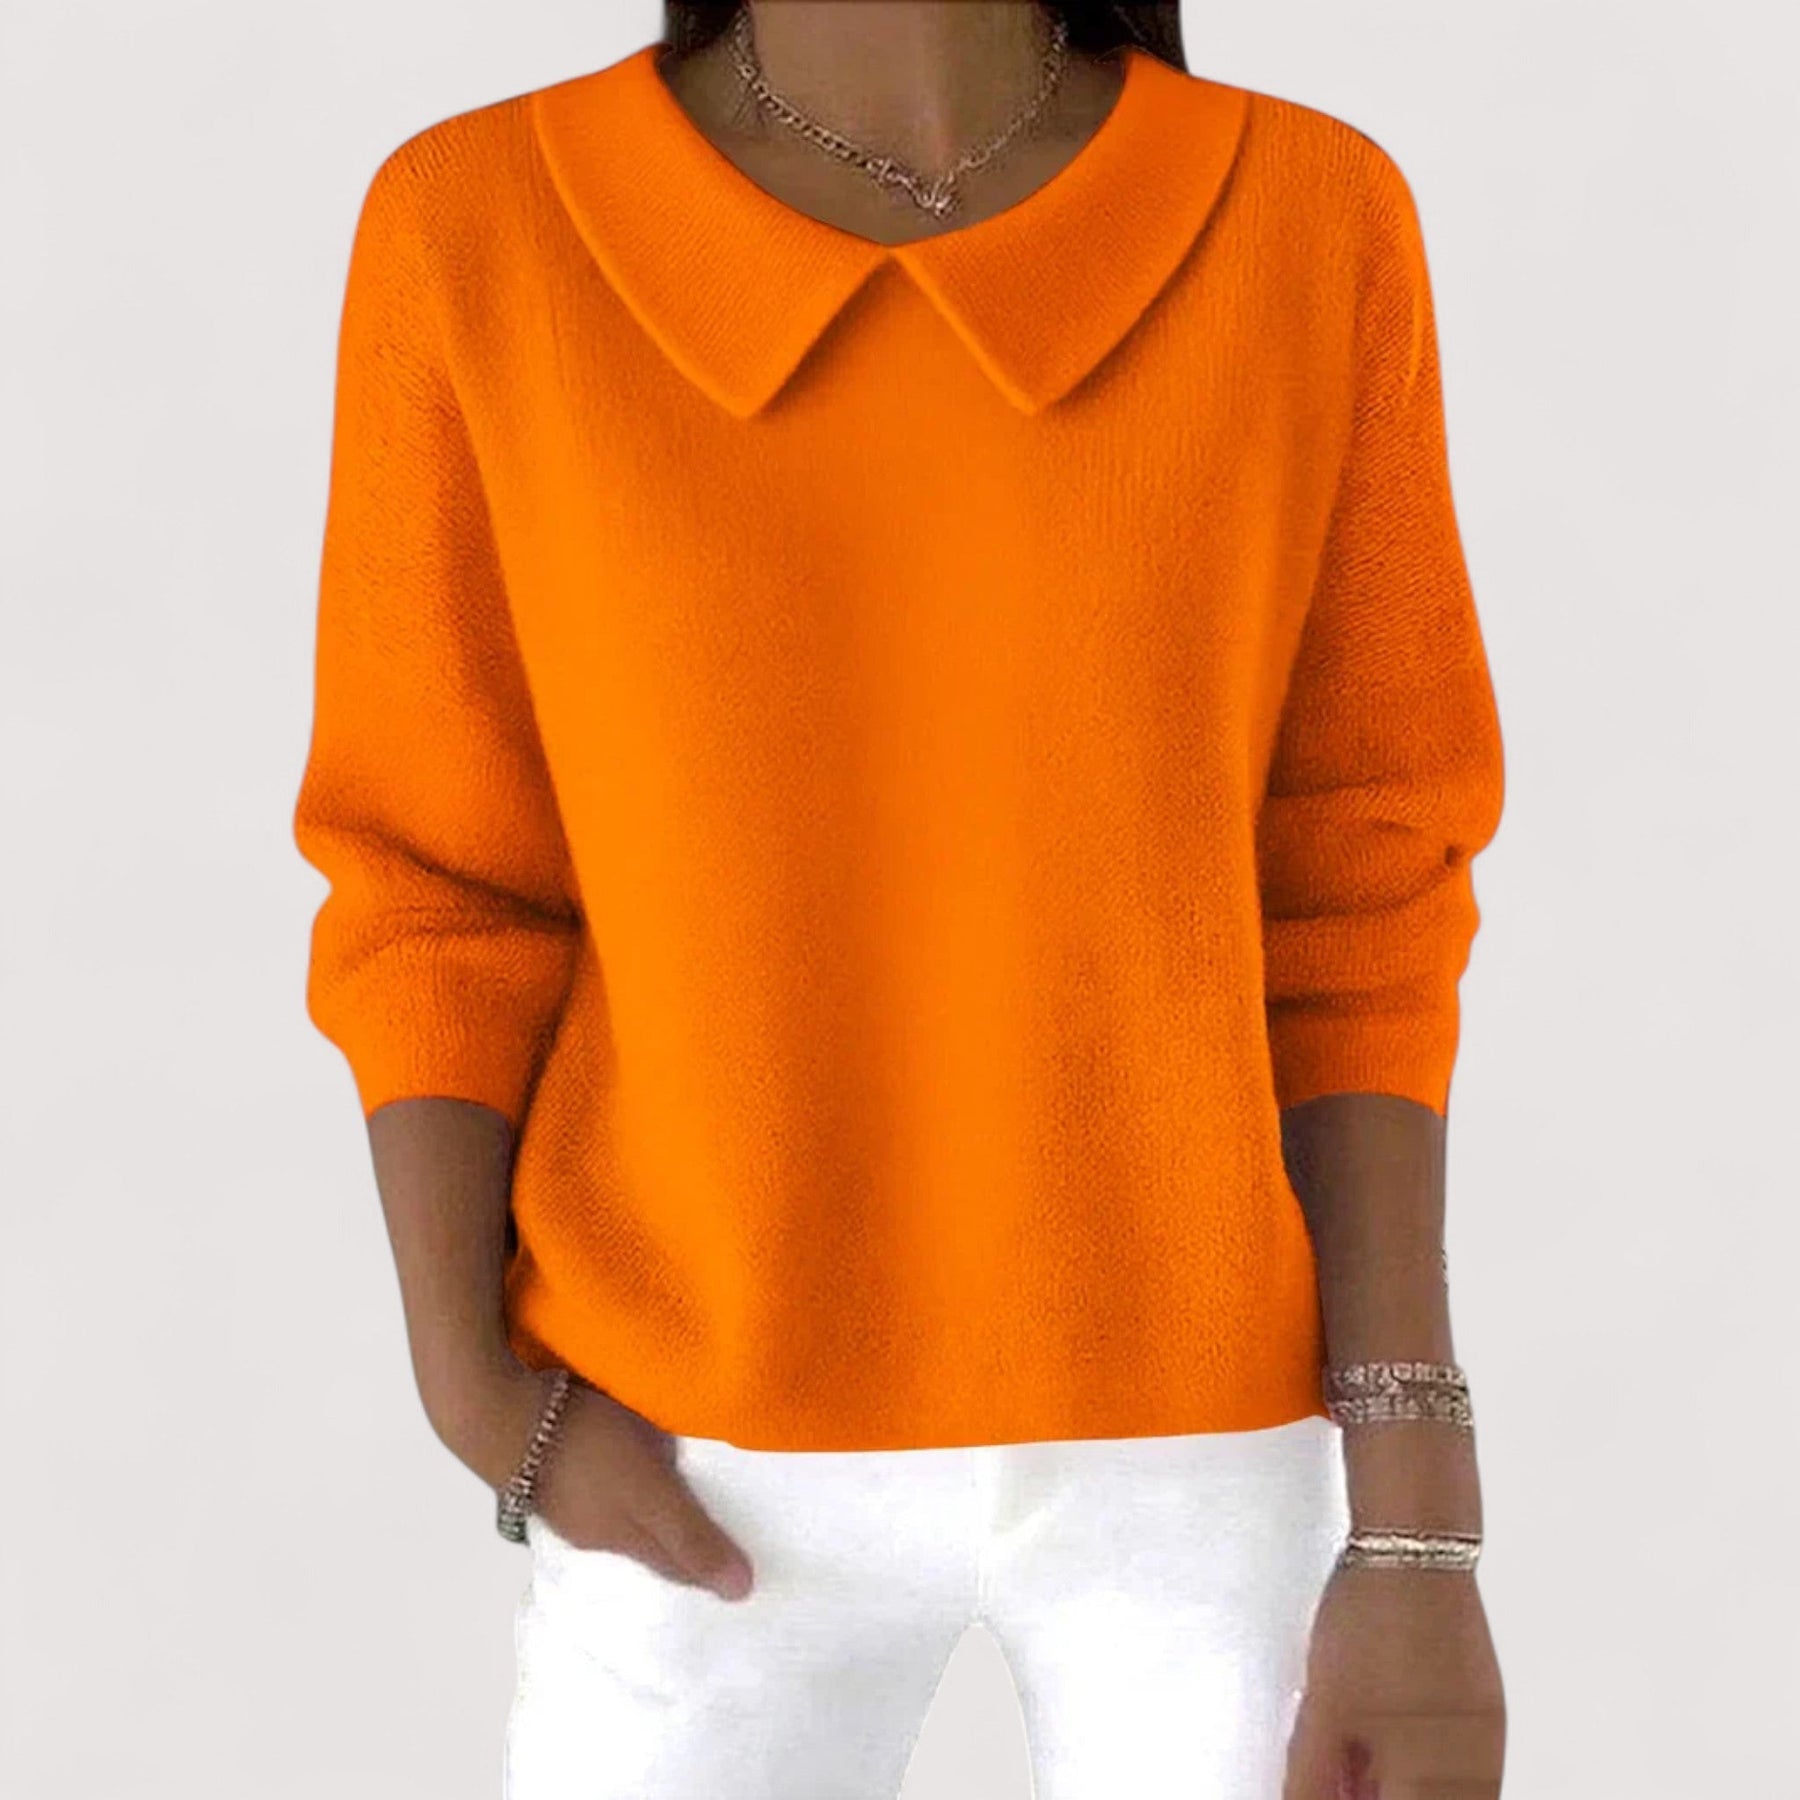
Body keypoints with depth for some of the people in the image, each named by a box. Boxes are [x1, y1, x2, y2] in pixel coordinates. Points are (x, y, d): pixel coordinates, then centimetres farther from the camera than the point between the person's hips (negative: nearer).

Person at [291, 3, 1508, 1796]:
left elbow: (1356, 922, -6)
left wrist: (1415, 1522, -8)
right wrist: (475, 1392, -10)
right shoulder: (482, 234, -9)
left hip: (1203, 1435, 0)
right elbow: (434, 900, -2)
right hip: (702, 1450, 0)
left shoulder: (1309, 226, -8)